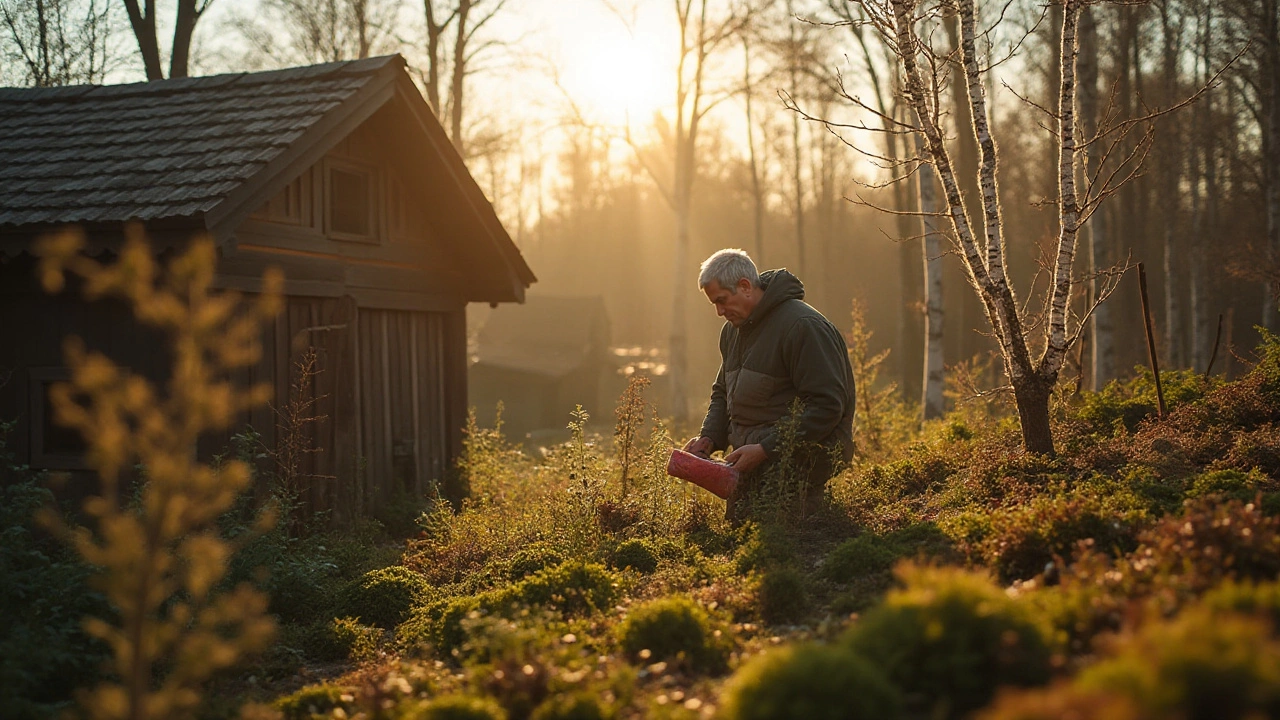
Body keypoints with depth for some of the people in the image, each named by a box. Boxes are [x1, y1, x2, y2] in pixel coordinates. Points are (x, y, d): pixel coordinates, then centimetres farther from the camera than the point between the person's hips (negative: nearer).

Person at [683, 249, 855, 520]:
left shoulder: (804, 326, -14)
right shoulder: (732, 329, 16)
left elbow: (827, 406, -19)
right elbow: (723, 393, 28)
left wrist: (766, 449, -23)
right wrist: (708, 438, 7)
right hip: (752, 456, 8)